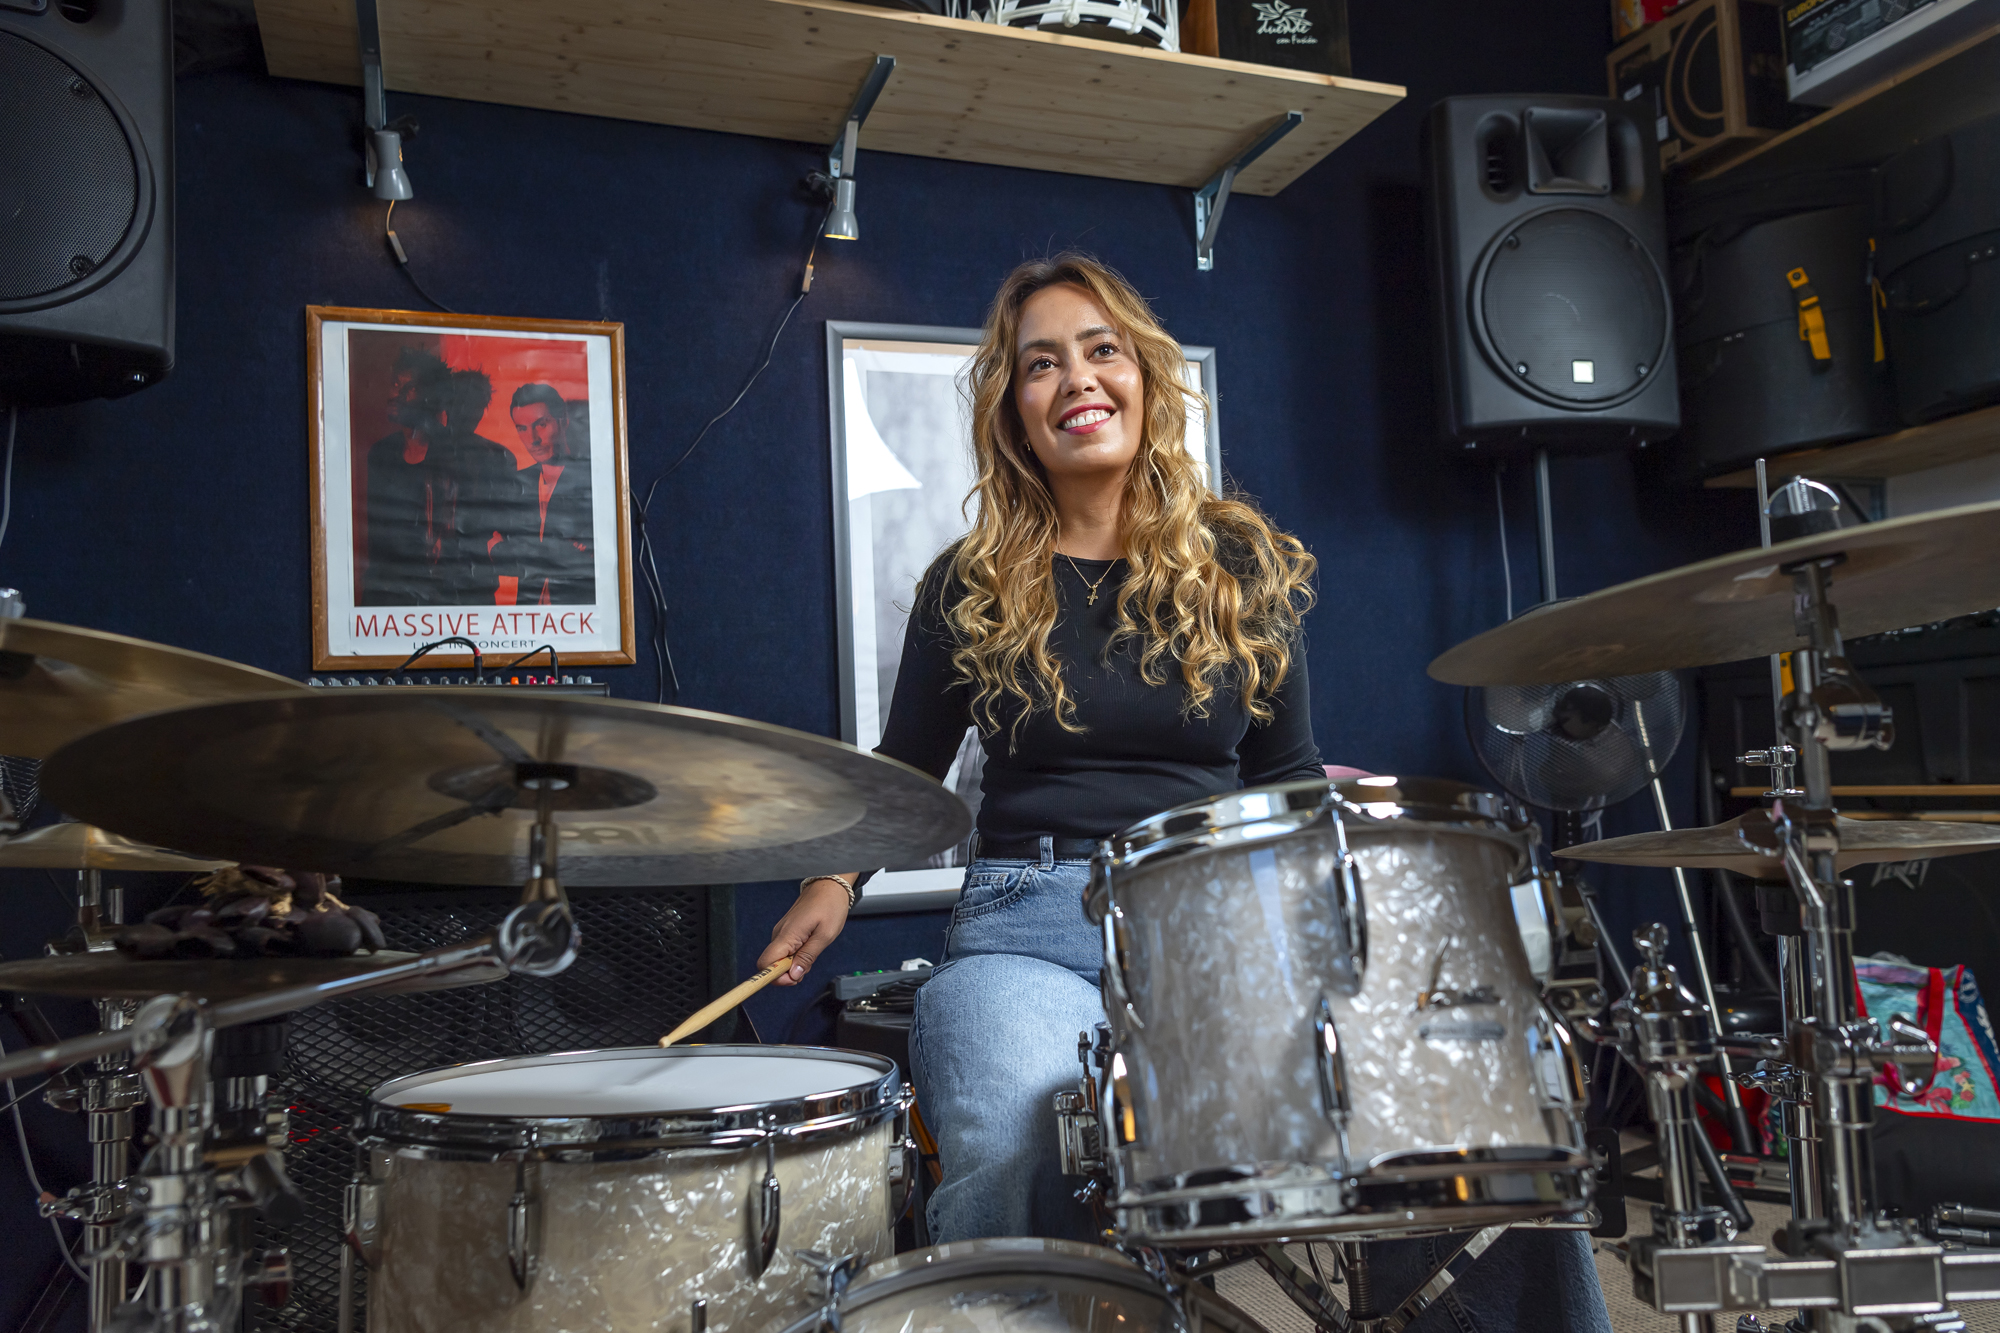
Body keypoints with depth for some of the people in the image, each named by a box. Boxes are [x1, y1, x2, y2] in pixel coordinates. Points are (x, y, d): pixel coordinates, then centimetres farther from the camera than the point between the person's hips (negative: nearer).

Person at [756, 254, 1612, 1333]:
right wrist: (836, 880, 0)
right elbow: (903, 770, 17)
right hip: (1031, 926, -1)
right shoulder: (973, 586, 8)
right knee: (1016, 1158, -36)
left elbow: (1286, 770, 17)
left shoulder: (1242, 564, 12)